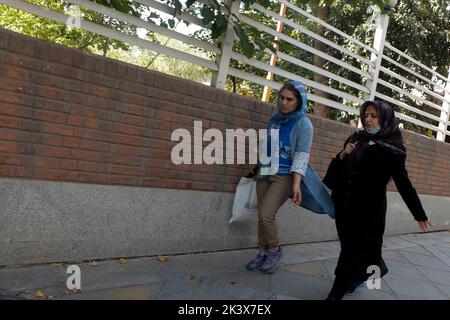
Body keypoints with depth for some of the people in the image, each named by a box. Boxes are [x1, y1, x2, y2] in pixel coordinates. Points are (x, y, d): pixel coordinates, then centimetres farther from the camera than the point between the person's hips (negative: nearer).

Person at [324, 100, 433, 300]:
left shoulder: (392, 149, -8)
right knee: (350, 245, 15)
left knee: (355, 252, -1)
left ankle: (336, 294, 13)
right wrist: (342, 155, -9)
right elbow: (337, 169, 13)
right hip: (344, 206, 5)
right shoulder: (356, 138, 6)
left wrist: (420, 215, 1)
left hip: (369, 210, -5)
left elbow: (403, 184, -2)